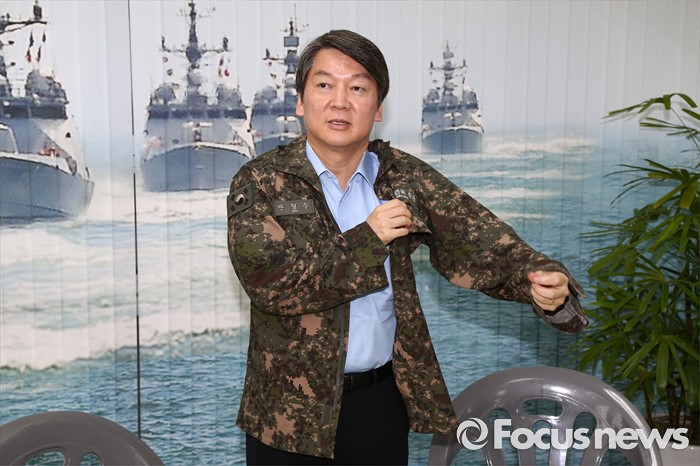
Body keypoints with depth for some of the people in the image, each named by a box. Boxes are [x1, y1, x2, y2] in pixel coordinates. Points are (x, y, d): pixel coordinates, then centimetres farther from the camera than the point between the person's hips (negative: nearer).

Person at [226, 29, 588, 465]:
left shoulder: (406, 176, -2)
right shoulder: (260, 182, -9)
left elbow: (479, 240, -11)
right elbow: (268, 281, -21)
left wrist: (546, 282, -29)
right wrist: (367, 241, -20)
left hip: (384, 398, 3)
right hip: (291, 408, -2)